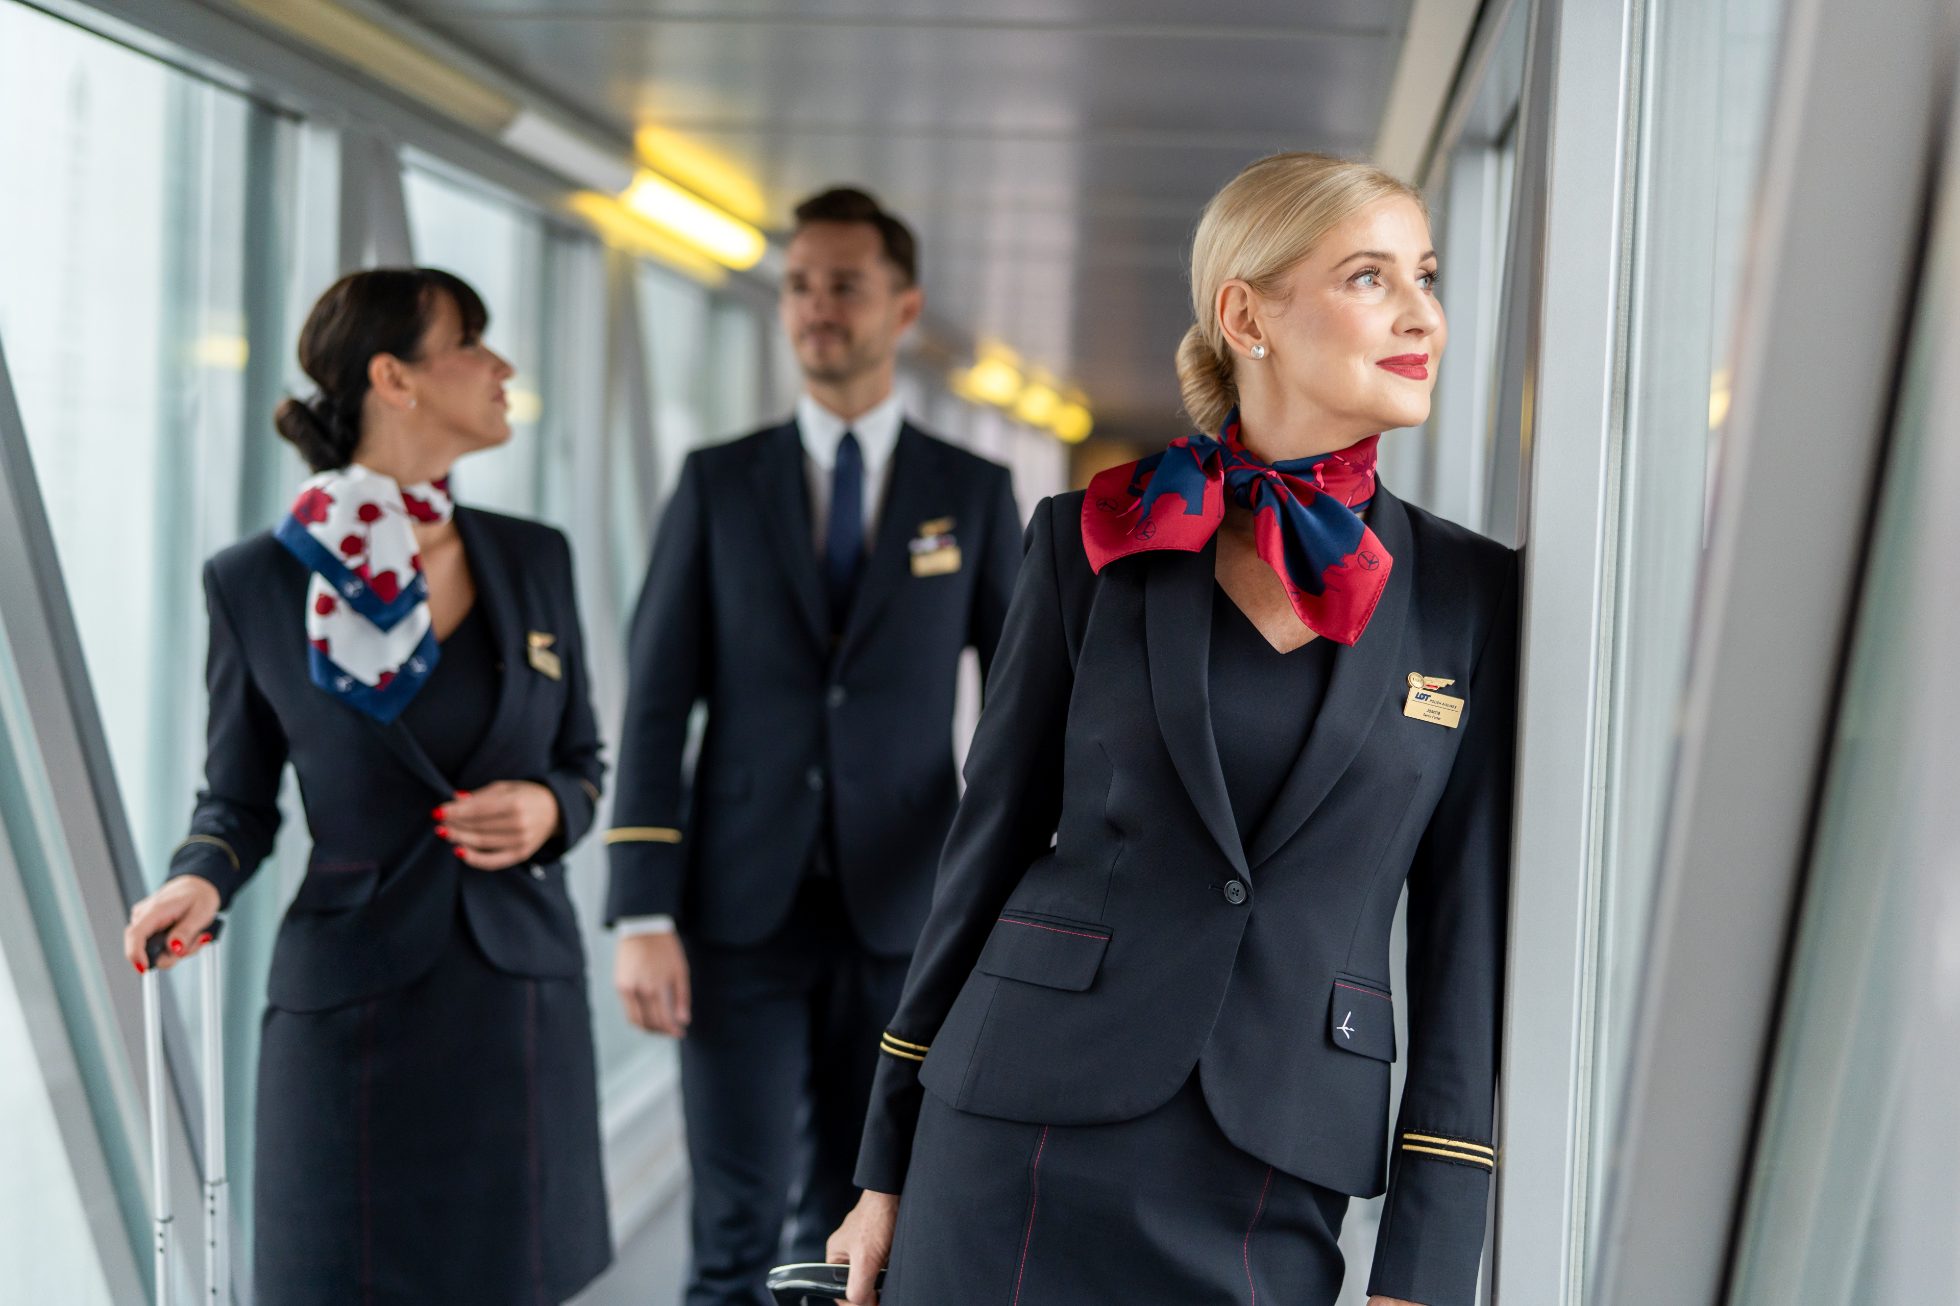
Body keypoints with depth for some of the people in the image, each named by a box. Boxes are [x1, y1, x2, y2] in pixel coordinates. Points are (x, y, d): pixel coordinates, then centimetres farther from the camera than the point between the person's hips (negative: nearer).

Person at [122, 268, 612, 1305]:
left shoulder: (533, 559, 6)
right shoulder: (256, 581, -3)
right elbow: (237, 797, 5)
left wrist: (547, 810, -7)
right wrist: (201, 880, -15)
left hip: (523, 993, 3)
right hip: (352, 1010, -3)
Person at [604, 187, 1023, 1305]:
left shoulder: (974, 494, 5)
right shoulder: (720, 483, 4)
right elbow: (657, 704, 0)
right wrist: (643, 917, -8)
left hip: (902, 913, 1)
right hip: (743, 909, 0)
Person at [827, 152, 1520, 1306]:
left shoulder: (1474, 595, 2)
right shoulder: (1095, 539, 1)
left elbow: (1467, 930, 2)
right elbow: (992, 841, 5)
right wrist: (889, 1165, 5)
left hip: (1279, 1190, 1)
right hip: (1025, 1156, 0)